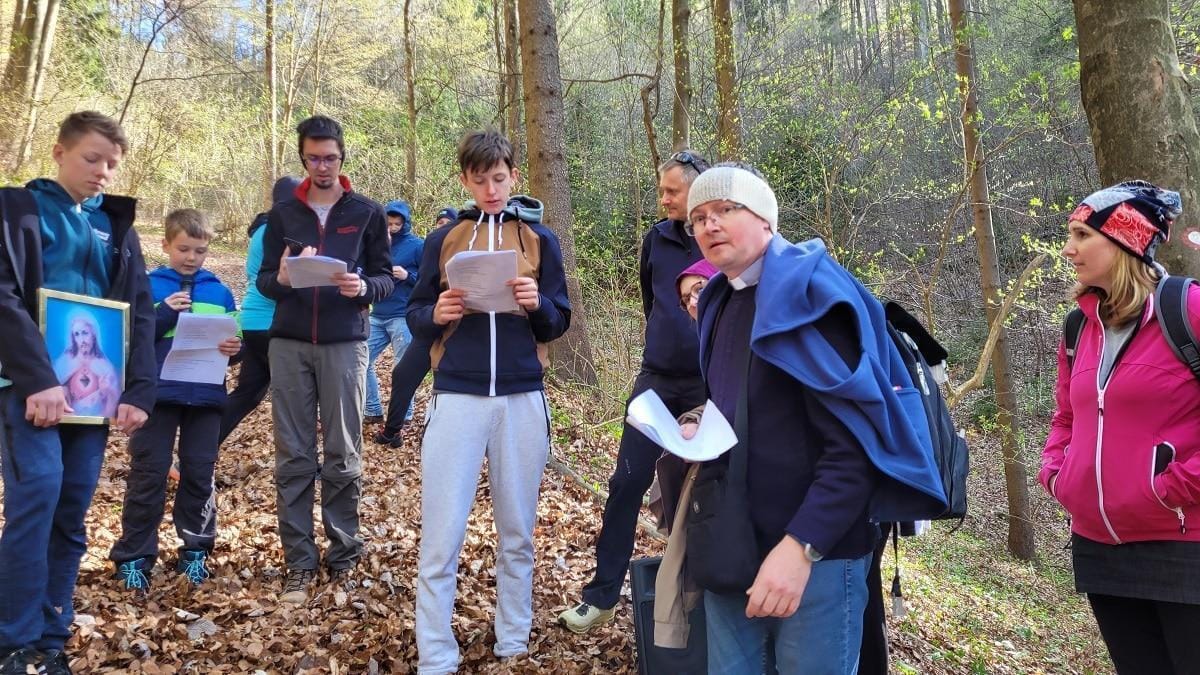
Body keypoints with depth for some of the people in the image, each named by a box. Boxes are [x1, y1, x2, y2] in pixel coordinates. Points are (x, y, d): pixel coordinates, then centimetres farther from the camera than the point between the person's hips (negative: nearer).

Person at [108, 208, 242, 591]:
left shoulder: (219, 291, 8)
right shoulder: (147, 287, 0)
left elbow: (235, 339, 10)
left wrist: (235, 348, -12)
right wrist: (164, 313, -19)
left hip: (206, 398, 2)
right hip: (158, 395, -2)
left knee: (199, 475, 9)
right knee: (148, 475, 3)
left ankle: (195, 551, 22)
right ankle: (133, 557, 14)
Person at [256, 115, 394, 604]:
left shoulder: (367, 213, 6)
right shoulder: (283, 214, 11)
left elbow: (386, 277, 5)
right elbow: (263, 280, 9)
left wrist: (363, 287, -18)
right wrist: (281, 278, -15)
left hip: (344, 344, -2)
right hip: (289, 344, 2)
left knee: (343, 456, 2)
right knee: (293, 456, 3)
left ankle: (343, 556, 14)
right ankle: (299, 563, 11)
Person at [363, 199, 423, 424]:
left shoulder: (417, 245, -2)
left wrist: (408, 275, -19)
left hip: (403, 317, -6)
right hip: (377, 316, 6)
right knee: (362, 361, 5)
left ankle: (404, 415, 11)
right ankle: (373, 410, 17)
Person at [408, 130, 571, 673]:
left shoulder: (540, 238, 7)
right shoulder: (442, 240, 8)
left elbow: (559, 323, 7)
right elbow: (414, 315, 9)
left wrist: (536, 305, -14)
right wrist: (436, 315, -13)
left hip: (522, 398, 1)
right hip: (457, 397, 0)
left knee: (517, 533, 11)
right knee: (441, 537, -1)